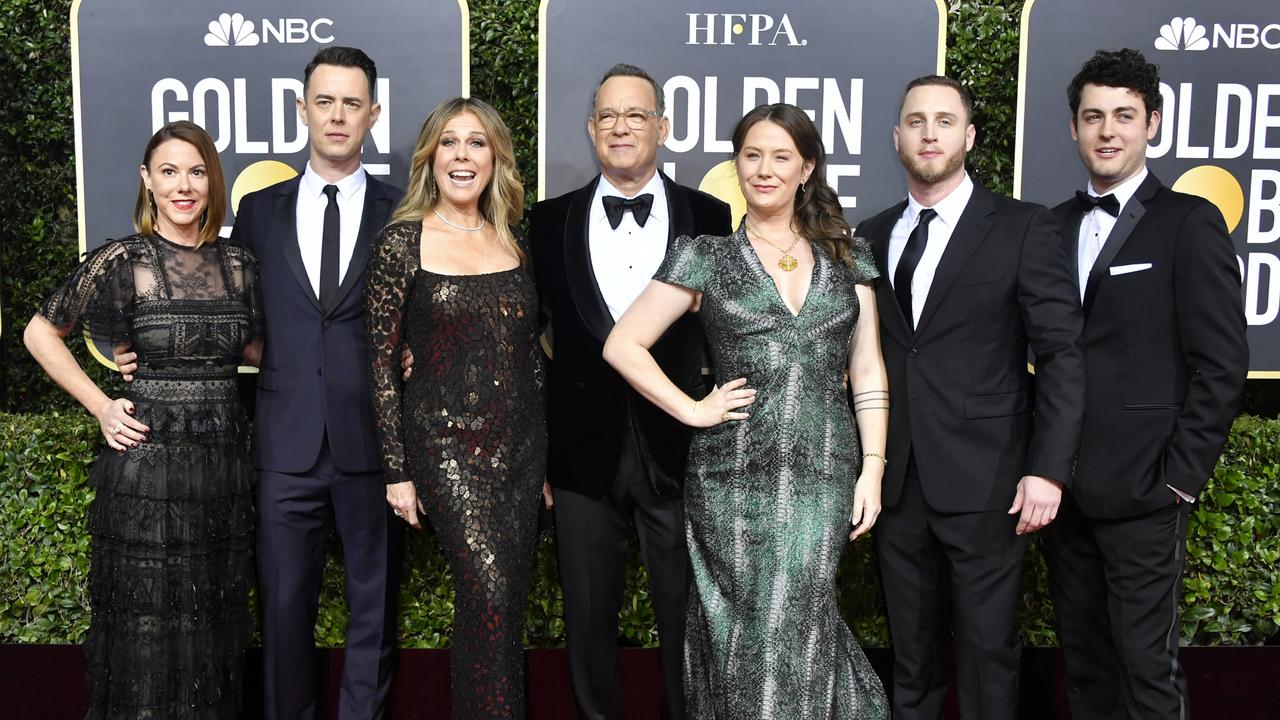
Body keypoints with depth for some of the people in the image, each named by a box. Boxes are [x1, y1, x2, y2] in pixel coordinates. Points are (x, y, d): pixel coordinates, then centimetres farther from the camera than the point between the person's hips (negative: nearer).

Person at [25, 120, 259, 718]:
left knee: (214, 625, 13)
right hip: (146, 462, -4)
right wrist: (100, 407, -3)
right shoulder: (121, 261, -6)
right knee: (145, 626, 7)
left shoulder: (238, 265, 5)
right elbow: (40, 333, 4)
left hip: (223, 462, 4)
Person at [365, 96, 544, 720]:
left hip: (521, 444, 5)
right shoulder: (403, 241, -4)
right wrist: (396, 470, -6)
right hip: (447, 445, -4)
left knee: (508, 599, 8)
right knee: (491, 593, -13)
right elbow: (382, 359, -4)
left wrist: (546, 452, 13)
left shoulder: (511, 241, 9)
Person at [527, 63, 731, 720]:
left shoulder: (709, 218, 0)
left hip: (678, 446, -1)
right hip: (584, 448, 1)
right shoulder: (549, 222, 3)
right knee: (588, 617, 14)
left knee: (686, 615, 13)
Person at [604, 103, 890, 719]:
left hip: (825, 476, 1)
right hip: (735, 478, -1)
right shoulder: (705, 258, 3)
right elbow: (622, 345, 2)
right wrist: (692, 410, -4)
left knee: (793, 632, 3)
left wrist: (872, 467, 2)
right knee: (749, 634, 6)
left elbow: (867, 372, 9)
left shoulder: (847, 254, 10)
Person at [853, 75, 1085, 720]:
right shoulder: (871, 236, 10)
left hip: (985, 484, -4)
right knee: (911, 650, 15)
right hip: (897, 482, 4)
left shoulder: (1022, 228, -3)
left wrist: (1048, 469, -12)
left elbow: (1062, 353, -6)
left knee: (987, 649, 6)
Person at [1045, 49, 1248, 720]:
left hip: (1142, 489, -5)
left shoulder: (1190, 223, -4)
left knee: (1146, 663, 0)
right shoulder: (1056, 225, 11)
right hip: (1064, 486, 5)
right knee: (1081, 654, 14)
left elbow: (1222, 363, -7)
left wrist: (1180, 479, -11)